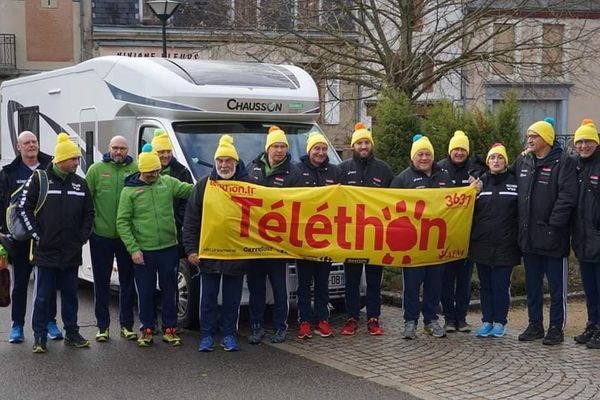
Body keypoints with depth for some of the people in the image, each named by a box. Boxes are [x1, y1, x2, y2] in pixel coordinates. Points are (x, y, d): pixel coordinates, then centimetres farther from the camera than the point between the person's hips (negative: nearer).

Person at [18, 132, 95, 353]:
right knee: (43, 296, 2)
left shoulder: (80, 183, 8)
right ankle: (40, 336, 10)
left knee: (70, 295, 12)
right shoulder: (39, 179, -5)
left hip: (71, 252, 4)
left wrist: (83, 236, 5)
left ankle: (72, 333, 21)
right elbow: (24, 208, -4)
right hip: (46, 251, -4)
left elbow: (89, 212, 15)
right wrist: (36, 235, -7)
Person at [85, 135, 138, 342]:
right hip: (101, 236, 0)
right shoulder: (96, 169, 0)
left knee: (128, 282, 9)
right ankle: (102, 325, 19)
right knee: (102, 282, 8)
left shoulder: (136, 170, -1)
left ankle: (127, 324, 21)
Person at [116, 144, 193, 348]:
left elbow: (191, 190, 1)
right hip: (143, 252, -2)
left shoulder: (168, 182, 5)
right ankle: (147, 330, 21)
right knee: (145, 293, 6)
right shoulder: (129, 191, -1)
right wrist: (133, 248, -9)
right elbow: (122, 223, -3)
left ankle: (170, 329, 21)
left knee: (169, 291, 9)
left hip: (169, 249, 2)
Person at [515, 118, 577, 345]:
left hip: (553, 238, -6)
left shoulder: (563, 163, -8)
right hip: (528, 237, 6)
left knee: (557, 287, 4)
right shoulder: (522, 162, 11)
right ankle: (535, 325, 24)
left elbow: (567, 197, -16)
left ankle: (556, 328, 13)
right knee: (532, 286, 14)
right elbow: (517, 193, 18)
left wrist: (553, 224, -19)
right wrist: (521, 225, 10)